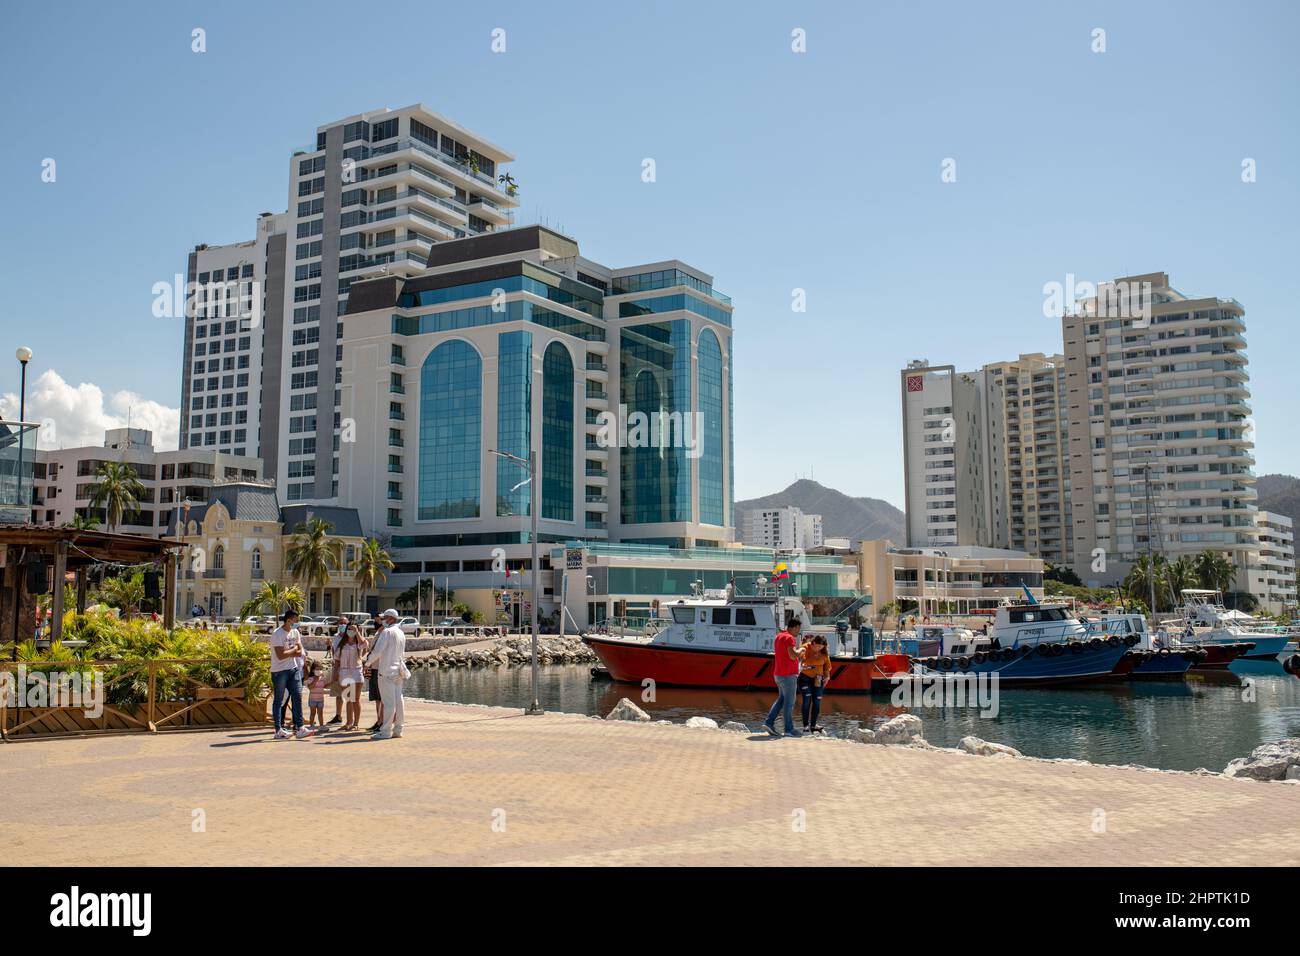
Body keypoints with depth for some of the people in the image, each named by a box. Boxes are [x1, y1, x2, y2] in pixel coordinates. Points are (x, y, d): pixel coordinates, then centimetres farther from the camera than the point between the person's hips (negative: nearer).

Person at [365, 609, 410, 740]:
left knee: (388, 702, -7)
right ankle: (397, 729, 11)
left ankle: (385, 731, -5)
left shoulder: (386, 632, -11)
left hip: (386, 671, -8)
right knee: (398, 701, 8)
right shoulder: (401, 633, 14)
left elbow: (377, 651, -15)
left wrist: (368, 660, -1)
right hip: (398, 670, 8)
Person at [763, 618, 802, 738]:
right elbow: (793, 655, -26)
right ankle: (789, 729, 4)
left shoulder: (779, 637, 14)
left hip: (778, 674, 9)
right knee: (789, 703, -1)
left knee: (781, 699, 15)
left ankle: (769, 723, 7)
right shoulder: (789, 638, -16)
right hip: (788, 675, -9)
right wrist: (800, 650, -7)